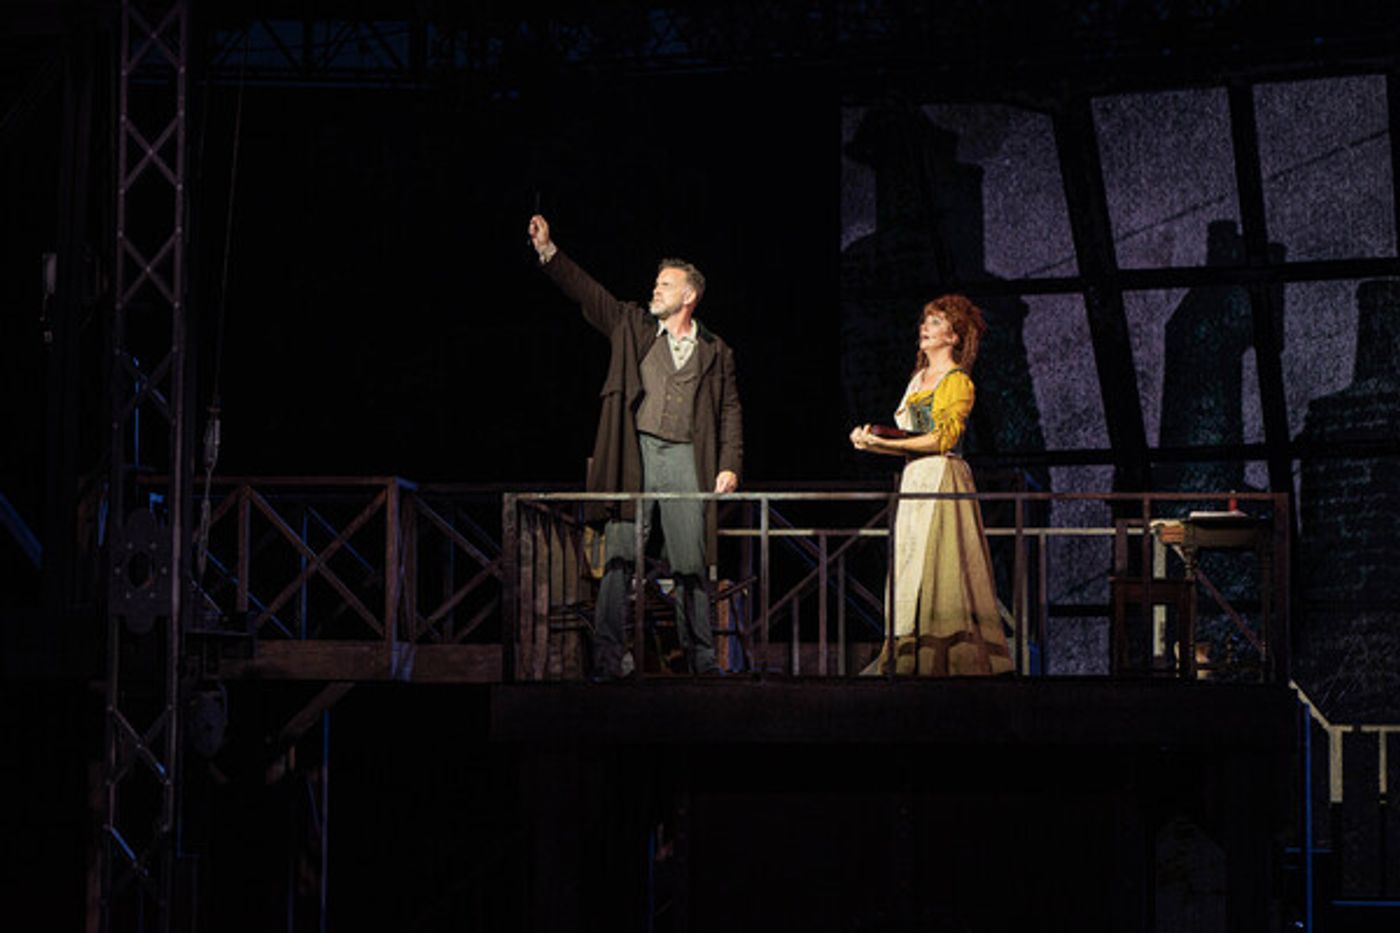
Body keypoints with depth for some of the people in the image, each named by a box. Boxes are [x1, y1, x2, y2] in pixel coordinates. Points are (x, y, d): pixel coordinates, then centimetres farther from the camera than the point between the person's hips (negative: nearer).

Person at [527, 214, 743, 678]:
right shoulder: (633, 326, 14)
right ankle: (607, 654, -6)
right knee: (618, 557, -6)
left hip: (684, 457, 0)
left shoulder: (715, 352, 13)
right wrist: (548, 251, -2)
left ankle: (701, 657, 8)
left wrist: (729, 465, 1)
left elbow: (730, 410, 12)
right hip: (634, 455, 0)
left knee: (691, 562, 1)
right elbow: (586, 292, 8)